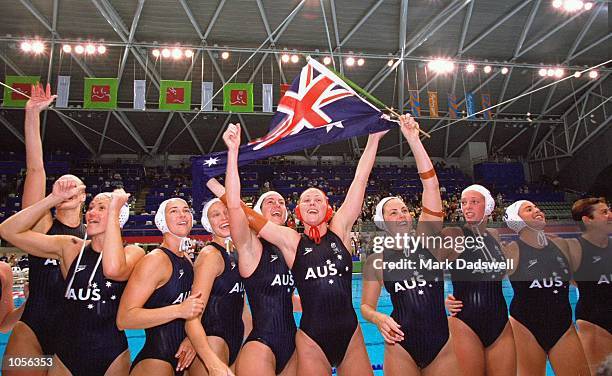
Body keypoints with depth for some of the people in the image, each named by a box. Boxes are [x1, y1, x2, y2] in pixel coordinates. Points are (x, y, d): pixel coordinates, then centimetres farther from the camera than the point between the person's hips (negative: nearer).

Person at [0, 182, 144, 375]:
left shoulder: (133, 252, -8)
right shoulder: (71, 248, 0)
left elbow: (113, 269, -32)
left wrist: (114, 210, -25)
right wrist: (55, 198, -14)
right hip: (66, 355, 2)